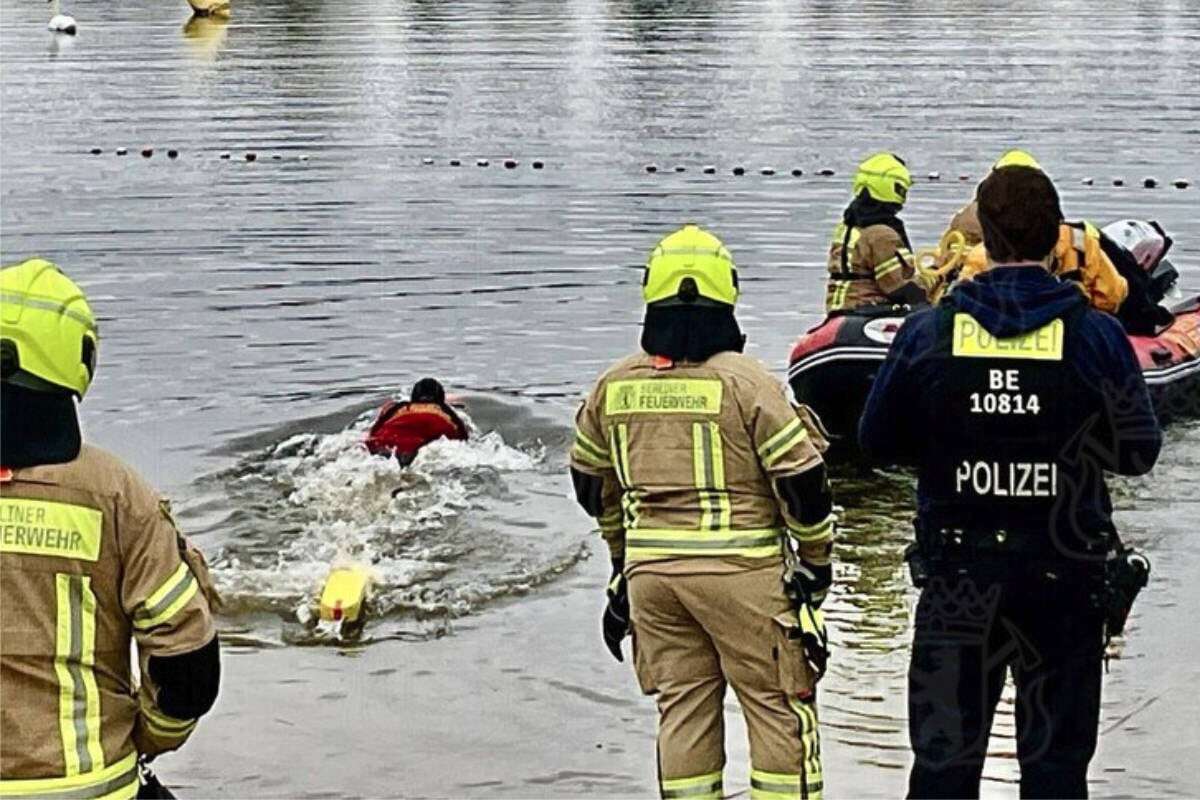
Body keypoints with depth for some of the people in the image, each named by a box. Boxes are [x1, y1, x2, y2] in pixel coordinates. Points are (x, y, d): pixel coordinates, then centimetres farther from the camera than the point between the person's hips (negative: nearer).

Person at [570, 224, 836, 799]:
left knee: (682, 708, 13)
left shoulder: (614, 386, 4)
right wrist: (817, 558, 4)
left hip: (650, 571, 5)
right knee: (778, 707, 5)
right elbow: (800, 478, -11)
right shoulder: (744, 380, -11)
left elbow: (590, 479, 16)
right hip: (740, 569, -4)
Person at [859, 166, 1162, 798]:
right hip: (1065, 580, -1)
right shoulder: (1096, 336, -8)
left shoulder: (927, 334, -6)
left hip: (956, 580, 1)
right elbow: (1137, 453, 1)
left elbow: (877, 441, 4)